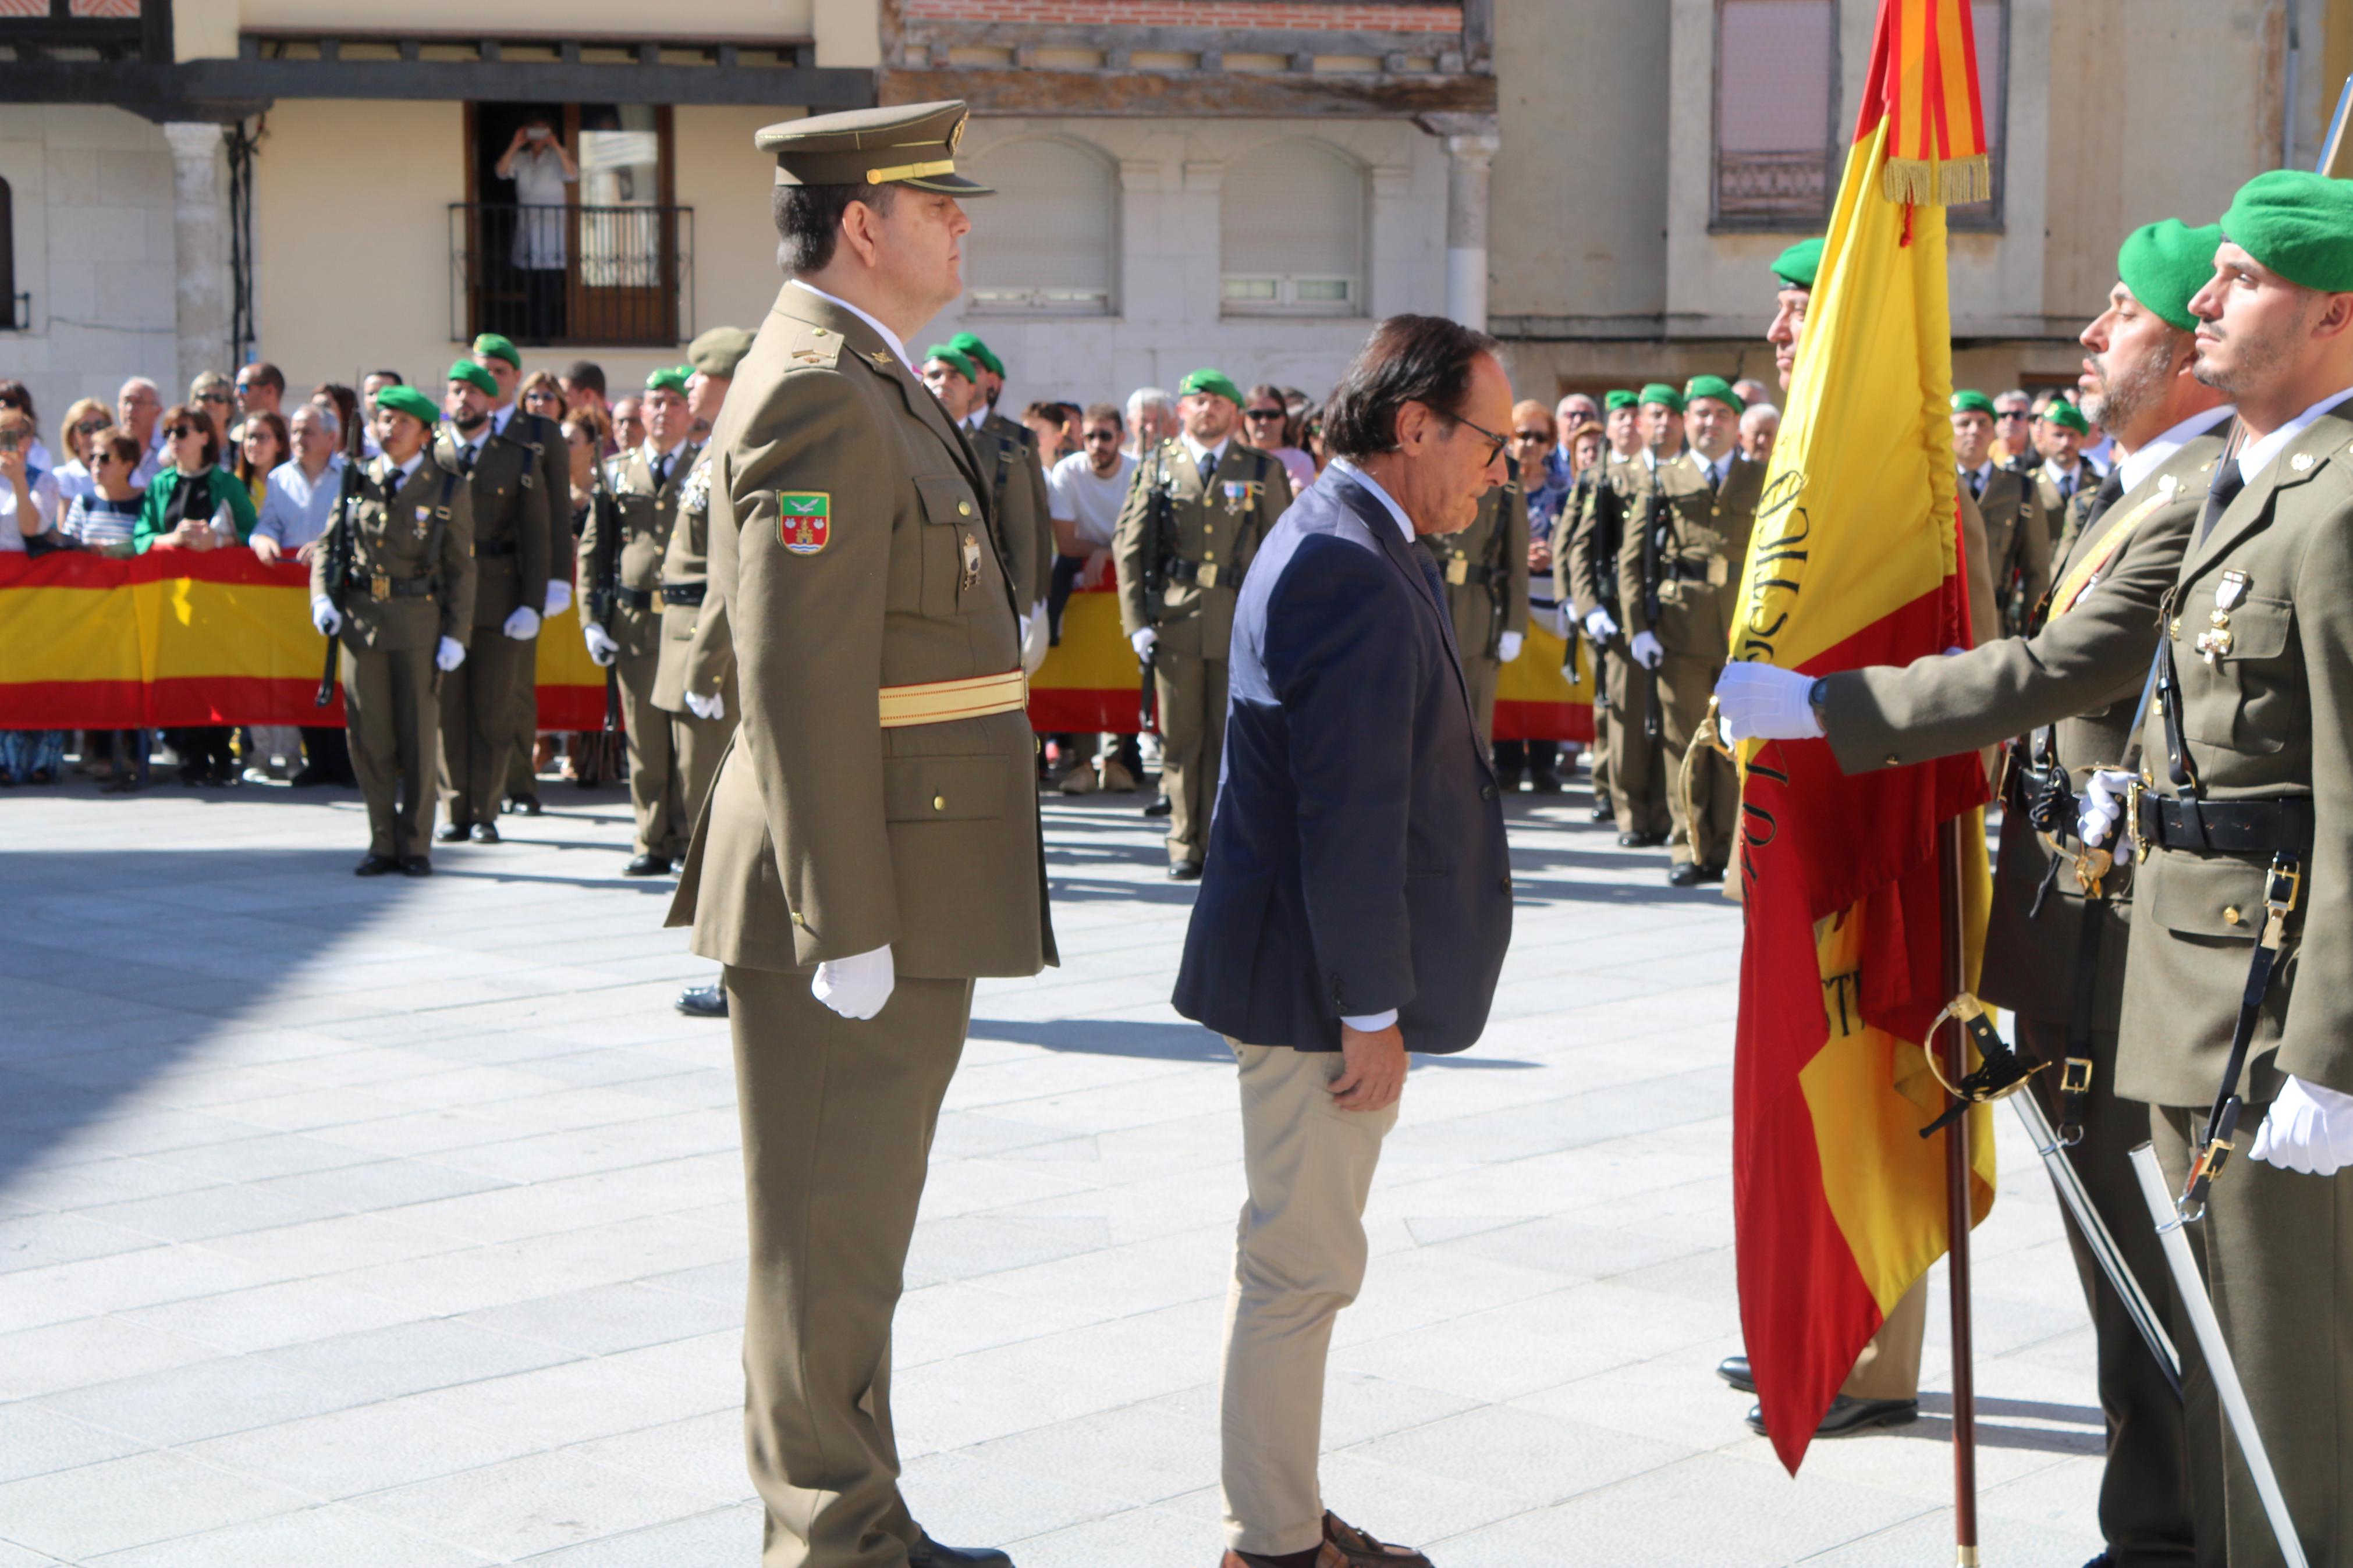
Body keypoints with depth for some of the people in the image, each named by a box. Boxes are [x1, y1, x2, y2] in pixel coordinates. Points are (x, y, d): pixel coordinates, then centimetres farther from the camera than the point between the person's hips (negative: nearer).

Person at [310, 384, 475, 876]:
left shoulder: (448, 490, 1)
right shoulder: (358, 482, 9)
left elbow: (461, 568, 1)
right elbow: (328, 545, 15)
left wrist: (456, 634, -6)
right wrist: (322, 598, -3)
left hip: (419, 623, -3)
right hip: (360, 619, 3)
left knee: (418, 738, 1)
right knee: (368, 738, 4)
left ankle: (415, 846, 11)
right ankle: (383, 844, 13)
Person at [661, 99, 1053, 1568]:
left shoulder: (868, 386, 17)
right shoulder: (820, 395, -16)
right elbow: (799, 686, -22)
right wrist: (847, 927, -22)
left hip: (905, 898, 11)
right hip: (855, 901, -11)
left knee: (857, 1228, 17)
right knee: (829, 1236, 0)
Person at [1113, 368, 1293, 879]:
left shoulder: (1263, 472, 10)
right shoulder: (1156, 468, 10)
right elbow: (1128, 548, 7)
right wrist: (1136, 621, -1)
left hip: (1240, 626, 0)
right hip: (1174, 624, 0)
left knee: (1231, 739, 0)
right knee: (1180, 739, 2)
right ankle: (1186, 844, 11)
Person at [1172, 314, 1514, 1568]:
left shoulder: (1344, 545, 13)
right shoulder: (1351, 572, -22)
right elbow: (1352, 817, -24)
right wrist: (1371, 1010, -20)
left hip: (1320, 968, 11)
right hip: (1315, 987, -11)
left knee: (1300, 1259, 18)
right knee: (1302, 1263, 0)